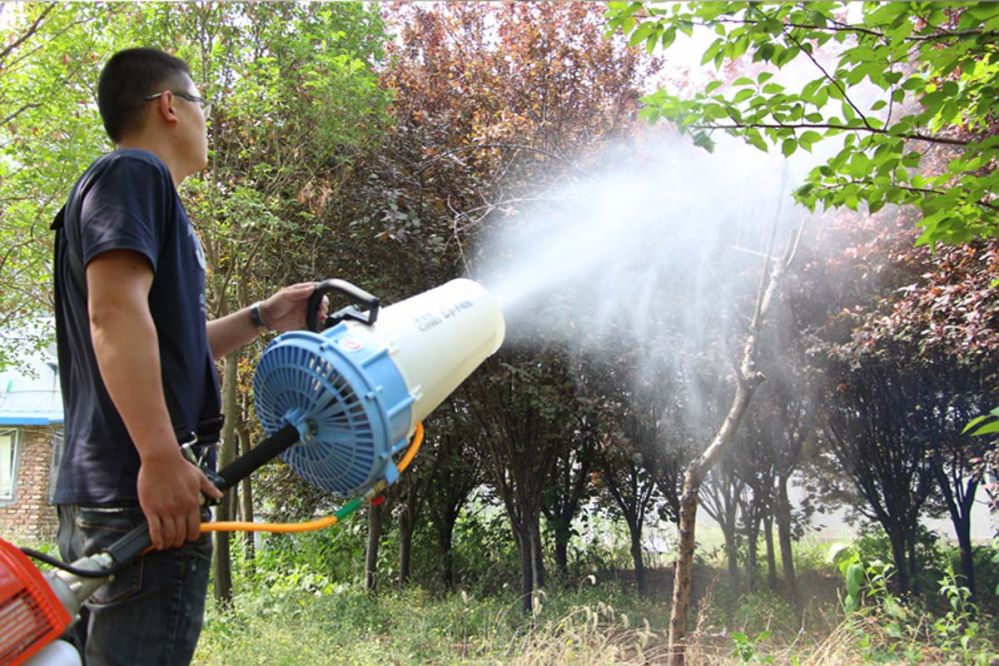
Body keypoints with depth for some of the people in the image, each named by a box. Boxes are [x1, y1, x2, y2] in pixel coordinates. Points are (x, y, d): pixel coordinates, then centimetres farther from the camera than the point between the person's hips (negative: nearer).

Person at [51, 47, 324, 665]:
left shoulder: (139, 182, 27)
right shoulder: (133, 173, -4)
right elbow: (115, 313, -20)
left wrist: (262, 318, 27)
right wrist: (161, 457, -26)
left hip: (108, 494, 11)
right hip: (141, 495, -11)